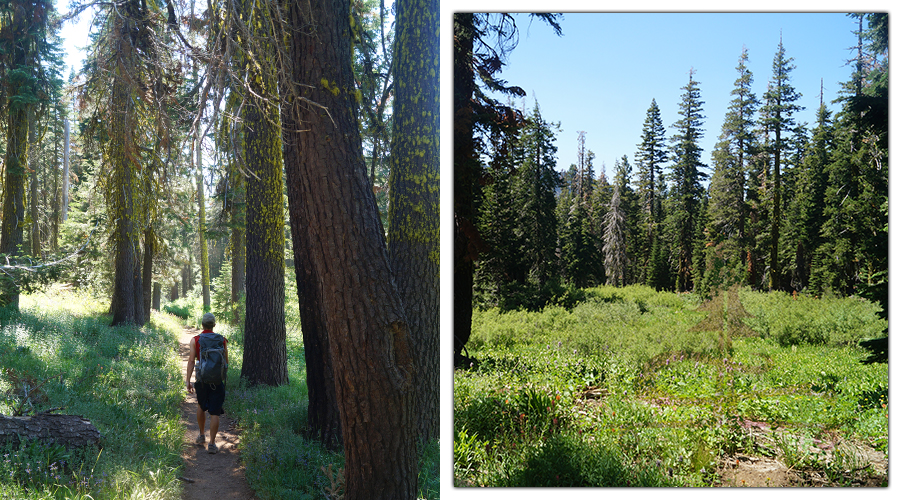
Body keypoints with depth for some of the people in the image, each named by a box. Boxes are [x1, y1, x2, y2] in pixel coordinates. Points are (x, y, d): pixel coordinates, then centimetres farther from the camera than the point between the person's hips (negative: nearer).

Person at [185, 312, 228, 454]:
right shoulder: (222, 340, -1)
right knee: (214, 412, 1)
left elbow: (191, 360, -9)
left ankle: (201, 436, 35)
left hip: (202, 379, 1)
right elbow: (226, 362, 4)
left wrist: (188, 380, -7)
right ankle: (212, 444, -1)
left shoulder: (195, 340, -2)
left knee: (201, 407, 25)